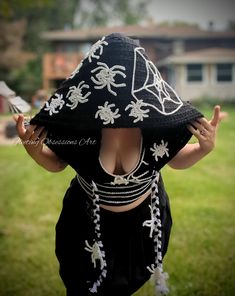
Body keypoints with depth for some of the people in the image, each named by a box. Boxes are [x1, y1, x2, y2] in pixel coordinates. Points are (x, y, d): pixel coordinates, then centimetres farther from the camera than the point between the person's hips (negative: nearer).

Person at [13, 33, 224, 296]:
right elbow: (56, 163, -9)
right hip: (88, 224, -1)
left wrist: (204, 148, -27)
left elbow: (177, 160, -8)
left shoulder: (158, 119, -29)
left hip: (144, 220, 2)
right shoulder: (76, 120, -30)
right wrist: (35, 151, -30)